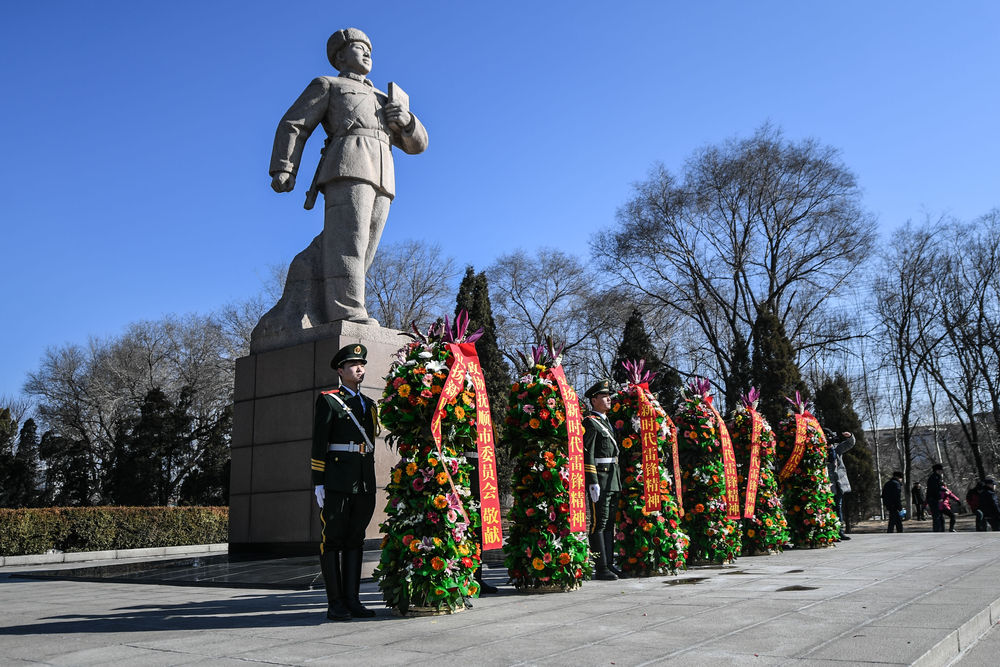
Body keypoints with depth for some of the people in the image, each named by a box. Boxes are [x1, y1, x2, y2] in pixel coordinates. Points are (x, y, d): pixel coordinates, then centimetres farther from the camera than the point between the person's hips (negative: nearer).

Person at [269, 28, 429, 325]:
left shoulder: (384, 100, 38)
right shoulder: (327, 85, 23)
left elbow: (416, 144, 31)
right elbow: (293, 125, 12)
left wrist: (406, 120, 8)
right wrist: (283, 168, -3)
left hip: (382, 179, 5)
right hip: (348, 166, -5)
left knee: (361, 253, -7)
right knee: (348, 240, -21)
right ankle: (347, 313, -32)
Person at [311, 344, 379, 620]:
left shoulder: (369, 404, 19)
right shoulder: (328, 400, 1)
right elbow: (319, 444, -5)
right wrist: (318, 483, -11)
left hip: (365, 483, 6)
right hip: (336, 482, -6)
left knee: (355, 540, 9)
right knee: (332, 540, -1)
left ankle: (352, 600, 14)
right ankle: (335, 603, 4)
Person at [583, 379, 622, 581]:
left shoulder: (606, 422, 19)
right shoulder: (590, 422, -10)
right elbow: (587, 454, -16)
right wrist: (593, 482, -21)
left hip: (613, 480, 9)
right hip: (600, 478, -9)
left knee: (609, 523, 12)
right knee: (599, 523, -6)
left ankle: (609, 564, 19)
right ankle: (601, 568, -3)